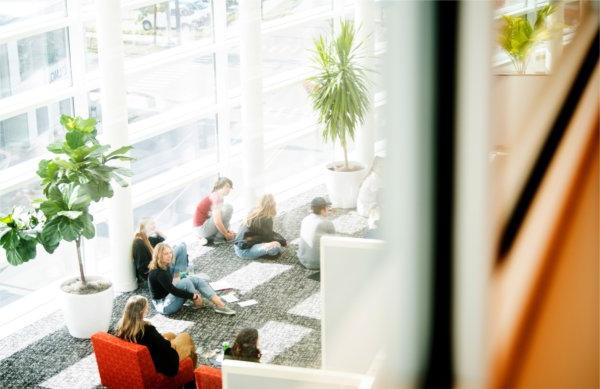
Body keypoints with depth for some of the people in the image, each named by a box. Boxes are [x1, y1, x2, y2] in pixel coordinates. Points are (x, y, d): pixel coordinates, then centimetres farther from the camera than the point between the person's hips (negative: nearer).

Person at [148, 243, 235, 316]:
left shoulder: (164, 267, 7)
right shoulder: (157, 273, -23)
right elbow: (172, 290, -26)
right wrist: (194, 296, -21)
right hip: (164, 305, -9)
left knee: (196, 280, -7)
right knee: (186, 282, -26)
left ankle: (220, 304, -16)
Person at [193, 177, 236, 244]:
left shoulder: (215, 196, 14)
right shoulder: (217, 197, -17)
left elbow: (218, 217, 19)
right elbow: (217, 221, -25)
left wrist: (228, 231, 10)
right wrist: (227, 235, -15)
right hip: (202, 228, -10)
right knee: (228, 208, -16)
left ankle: (209, 238, 7)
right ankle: (219, 237, -9)